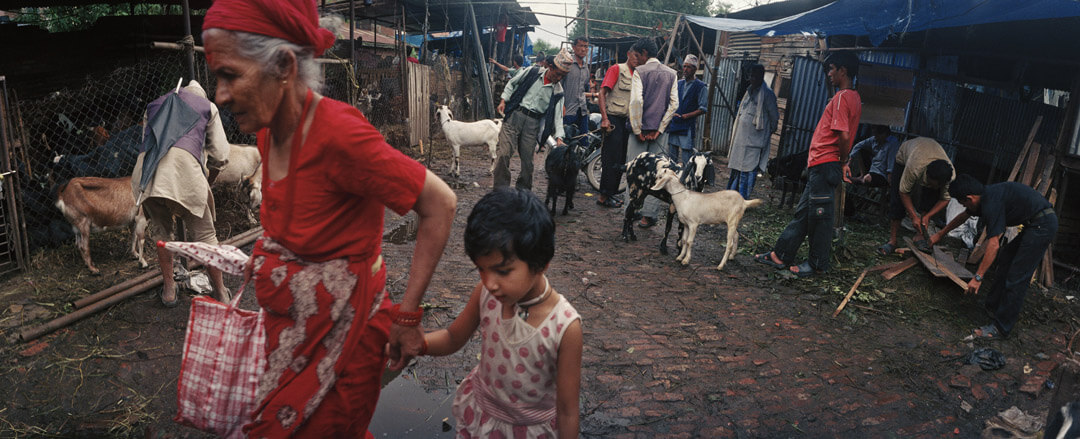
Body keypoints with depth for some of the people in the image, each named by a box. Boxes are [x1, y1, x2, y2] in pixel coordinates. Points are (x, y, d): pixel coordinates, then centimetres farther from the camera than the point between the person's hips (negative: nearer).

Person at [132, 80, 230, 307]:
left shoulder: (154, 105, 35)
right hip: (183, 163, -3)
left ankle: (168, 290, 27)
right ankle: (221, 294, 11)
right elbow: (220, 156, 19)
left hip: (146, 168, 4)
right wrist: (207, 180, 36)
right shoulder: (207, 106, 26)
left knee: (162, 230, 22)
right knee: (204, 234, 5)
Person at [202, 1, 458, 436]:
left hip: (340, 326, -8)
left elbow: (440, 204, -25)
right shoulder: (268, 133, -2)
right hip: (289, 320, 8)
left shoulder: (337, 132, -27)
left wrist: (407, 315, -22)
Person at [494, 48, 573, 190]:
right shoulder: (532, 72, 2)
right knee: (504, 153, -11)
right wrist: (504, 100, 3)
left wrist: (559, 137, -8)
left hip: (533, 123, 2)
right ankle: (500, 188, -3)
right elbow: (512, 83, 13)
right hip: (515, 115, -2)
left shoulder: (558, 92, 6)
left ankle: (522, 190, 17)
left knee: (527, 159, 2)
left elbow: (558, 115, 3)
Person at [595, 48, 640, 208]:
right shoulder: (616, 69, -5)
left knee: (621, 161, 11)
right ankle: (604, 196, -1)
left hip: (627, 121, 7)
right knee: (611, 160, -7)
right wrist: (605, 118, -18)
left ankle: (611, 193, 20)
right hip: (613, 119, -7)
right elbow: (602, 93, -11)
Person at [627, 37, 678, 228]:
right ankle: (649, 215, 4)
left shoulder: (639, 72, -5)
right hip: (660, 130, 3)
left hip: (641, 129, -3)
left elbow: (636, 101, -16)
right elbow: (674, 103, 0)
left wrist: (637, 129, -9)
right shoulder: (671, 74, 8)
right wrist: (659, 129, -1)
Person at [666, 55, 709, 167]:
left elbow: (703, 109, -8)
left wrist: (686, 116, -15)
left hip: (688, 127, -6)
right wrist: (672, 113, 1)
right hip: (674, 125, 6)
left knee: (686, 161, -7)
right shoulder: (678, 83, 13)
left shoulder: (701, 86, -4)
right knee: (671, 157, 11)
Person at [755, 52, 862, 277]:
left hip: (824, 164, -10)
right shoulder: (854, 98, 16)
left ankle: (818, 264, 11)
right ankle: (780, 255, 20)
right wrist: (843, 162, 16)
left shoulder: (842, 97, -15)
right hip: (822, 165, 10)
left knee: (819, 215, 0)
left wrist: (842, 161, -10)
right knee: (803, 212, 13)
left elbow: (844, 136, -24)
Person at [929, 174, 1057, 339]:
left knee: (1017, 277, -7)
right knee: (1005, 258, 21)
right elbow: (963, 216, 30)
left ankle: (1001, 328, 0)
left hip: (1042, 225, -11)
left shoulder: (991, 203, -20)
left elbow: (993, 245, -25)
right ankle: (994, 306, 31)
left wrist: (977, 277, -23)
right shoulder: (985, 196, 10)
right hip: (1037, 223, 11)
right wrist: (940, 234, 43)